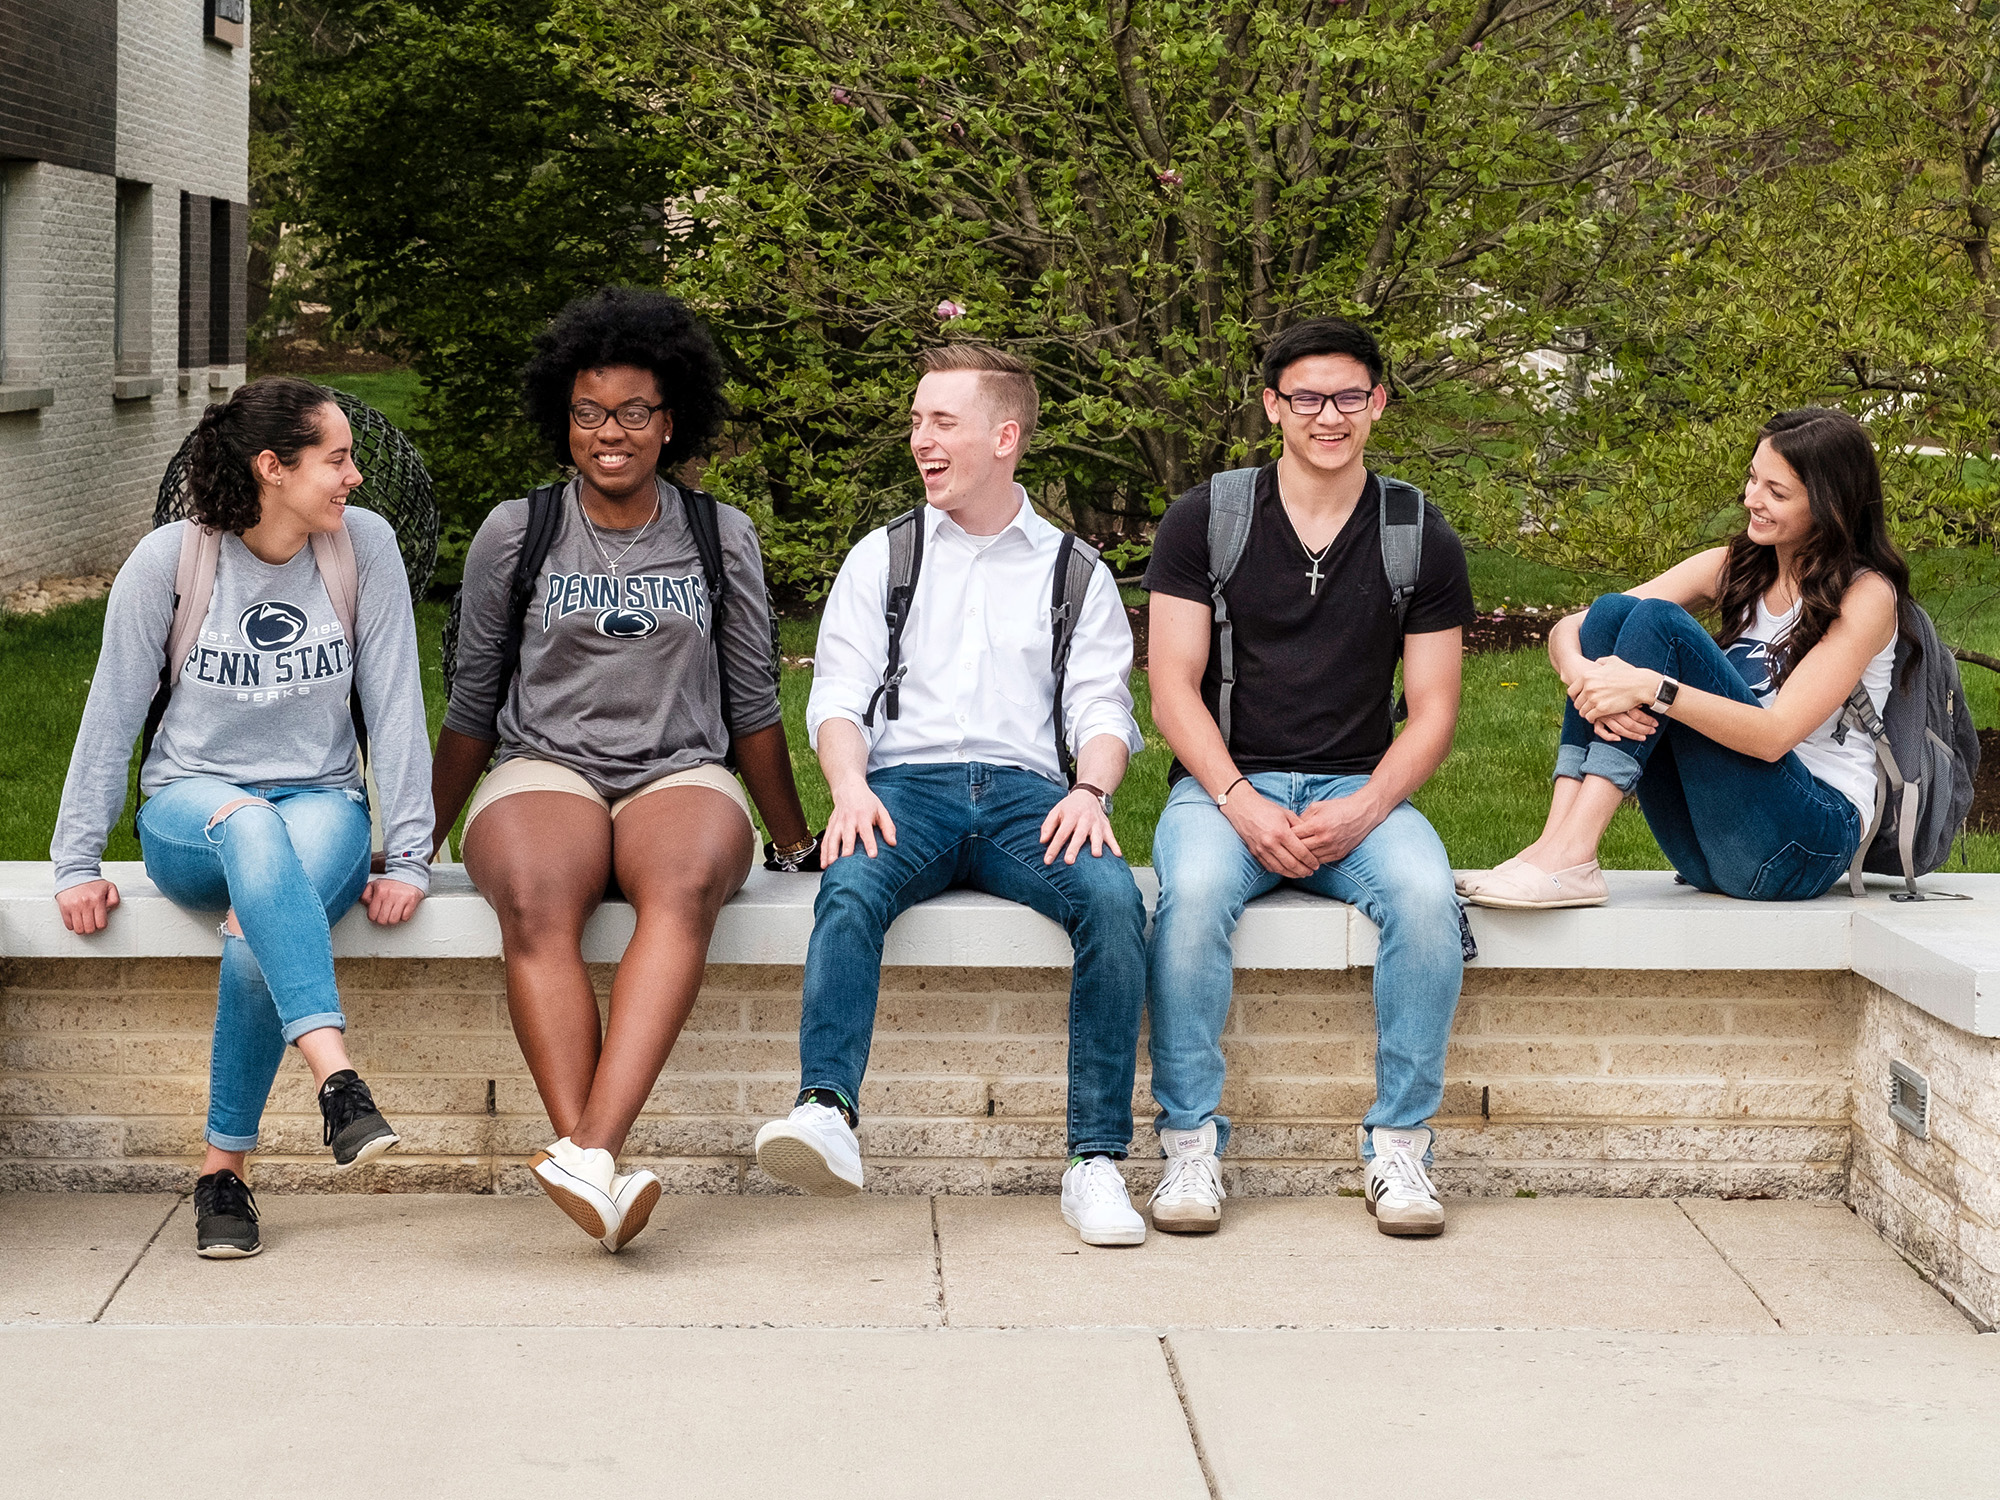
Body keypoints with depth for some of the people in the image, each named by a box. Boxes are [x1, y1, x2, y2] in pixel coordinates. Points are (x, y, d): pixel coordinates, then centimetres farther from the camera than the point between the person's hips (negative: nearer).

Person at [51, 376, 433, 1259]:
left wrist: (409, 858, -8)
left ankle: (225, 1167, -21)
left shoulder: (366, 546, -3)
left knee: (259, 932, -34)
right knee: (248, 824, -39)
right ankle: (335, 1075, -51)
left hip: (321, 805, 1)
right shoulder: (169, 559, -6)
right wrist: (78, 864, -4)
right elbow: (112, 715, -1)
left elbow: (395, 707, -2)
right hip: (189, 812, -1)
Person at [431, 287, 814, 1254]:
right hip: (542, 774, 0)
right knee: (535, 902, -37)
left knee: (686, 884, -38)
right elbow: (472, 707, 17)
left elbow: (752, 708, 18)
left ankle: (590, 1151, -52)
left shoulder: (721, 539, 13)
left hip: (681, 777, 0)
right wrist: (416, 845, 18)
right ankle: (597, 1174, -47)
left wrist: (800, 848, 20)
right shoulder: (514, 535, 11)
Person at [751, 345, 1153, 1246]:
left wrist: (1090, 789, -13)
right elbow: (838, 695, 10)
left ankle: (1096, 1161, -31)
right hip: (907, 784, 0)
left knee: (1112, 897, -32)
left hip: (1026, 792, 0)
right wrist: (850, 786, -12)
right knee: (851, 888, -35)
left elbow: (1102, 706, 10)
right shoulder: (881, 559, 20)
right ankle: (827, 1113, -51)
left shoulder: (1075, 572, 20)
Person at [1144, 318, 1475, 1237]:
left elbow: (1432, 710, 4)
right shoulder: (1204, 521, 3)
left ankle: (1398, 1147, -19)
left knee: (1427, 895, -30)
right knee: (1193, 894, -34)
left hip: (1362, 790, 1)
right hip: (1223, 783, -1)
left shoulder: (1418, 536, 6)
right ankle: (1190, 1146, -23)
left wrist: (1361, 813, -14)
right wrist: (1241, 803, -17)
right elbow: (1174, 688, -2)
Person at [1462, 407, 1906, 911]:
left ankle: (1571, 852, -33)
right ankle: (1559, 842, -25)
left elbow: (1776, 735, -20)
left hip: (1807, 843, -6)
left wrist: (1651, 688, -31)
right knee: (1612, 611, -11)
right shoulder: (1733, 567, 11)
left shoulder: (1868, 595, -6)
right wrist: (1582, 679, -22)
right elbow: (1568, 629, 3)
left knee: (1658, 620, -20)